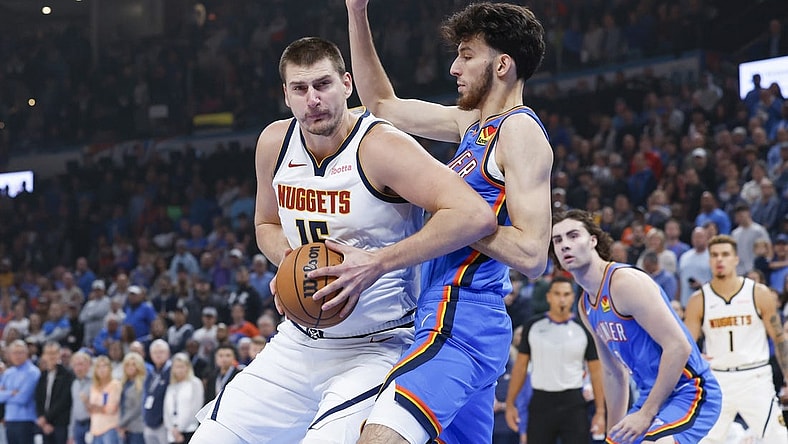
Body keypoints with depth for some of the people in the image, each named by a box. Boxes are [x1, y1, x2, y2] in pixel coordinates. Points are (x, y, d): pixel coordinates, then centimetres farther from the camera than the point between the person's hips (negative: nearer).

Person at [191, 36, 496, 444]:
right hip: (301, 341, 7)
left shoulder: (381, 147, -21)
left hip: (377, 348, -7)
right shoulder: (274, 143, 0)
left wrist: (376, 263, -33)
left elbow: (475, 216, -32)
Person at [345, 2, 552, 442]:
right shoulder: (475, 123, 17)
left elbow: (531, 254, -18)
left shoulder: (520, 129, -10)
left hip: (459, 327, -10)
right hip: (465, 326, 10)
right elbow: (383, 104, 27)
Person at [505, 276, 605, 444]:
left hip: (573, 404, -1)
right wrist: (510, 404, 4)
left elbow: (596, 371, 2)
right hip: (541, 403, 2)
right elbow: (520, 366, 9)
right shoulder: (533, 326, 4)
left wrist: (600, 411, -4)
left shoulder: (584, 329, 0)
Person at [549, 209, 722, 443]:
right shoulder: (585, 306, 11)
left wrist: (646, 414, -21)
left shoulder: (625, 282, -17)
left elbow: (678, 347, -22)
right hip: (652, 395, 10)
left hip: (689, 392, -10)